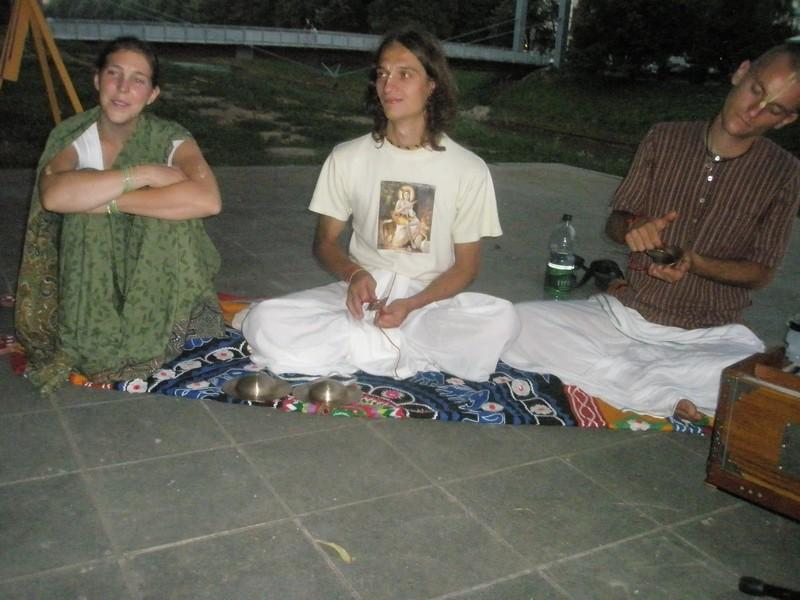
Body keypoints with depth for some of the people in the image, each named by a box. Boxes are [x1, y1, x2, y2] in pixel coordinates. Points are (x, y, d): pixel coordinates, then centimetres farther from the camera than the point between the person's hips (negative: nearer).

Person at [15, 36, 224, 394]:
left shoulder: (170, 140, -12)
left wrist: (108, 200, -35)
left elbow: (208, 199, -36)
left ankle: (165, 333, -9)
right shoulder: (71, 137, -10)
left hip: (154, 278, -1)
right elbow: (54, 195, -34)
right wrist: (143, 174, -33)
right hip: (91, 278, 1)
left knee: (172, 212, -29)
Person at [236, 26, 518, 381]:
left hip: (431, 301, 0)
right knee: (265, 325, -26)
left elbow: (465, 267, 1)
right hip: (361, 295, 1)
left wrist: (411, 305, -17)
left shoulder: (469, 170, -3)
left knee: (501, 320, -34)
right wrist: (354, 274, -16)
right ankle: (415, 352, -19)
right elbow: (325, 242, 8)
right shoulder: (347, 158, 1)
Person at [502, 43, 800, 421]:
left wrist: (696, 262, -19)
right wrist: (632, 228, -20)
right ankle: (661, 397, -19)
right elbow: (614, 223, 6)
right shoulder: (664, 141, 1)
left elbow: (761, 272, 1)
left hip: (709, 337, -2)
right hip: (625, 314, 2)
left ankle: (605, 370, -20)